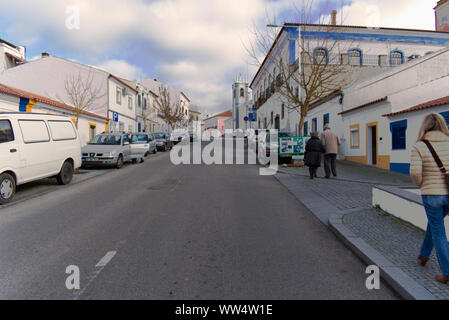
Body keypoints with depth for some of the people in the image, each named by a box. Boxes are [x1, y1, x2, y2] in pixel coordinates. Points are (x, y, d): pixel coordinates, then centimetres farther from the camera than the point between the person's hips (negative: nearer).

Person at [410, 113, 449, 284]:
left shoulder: (419, 146, -12)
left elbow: (415, 172, -20)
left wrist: (421, 184, 0)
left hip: (431, 195, -4)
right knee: (433, 222, 28)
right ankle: (424, 254, 42)